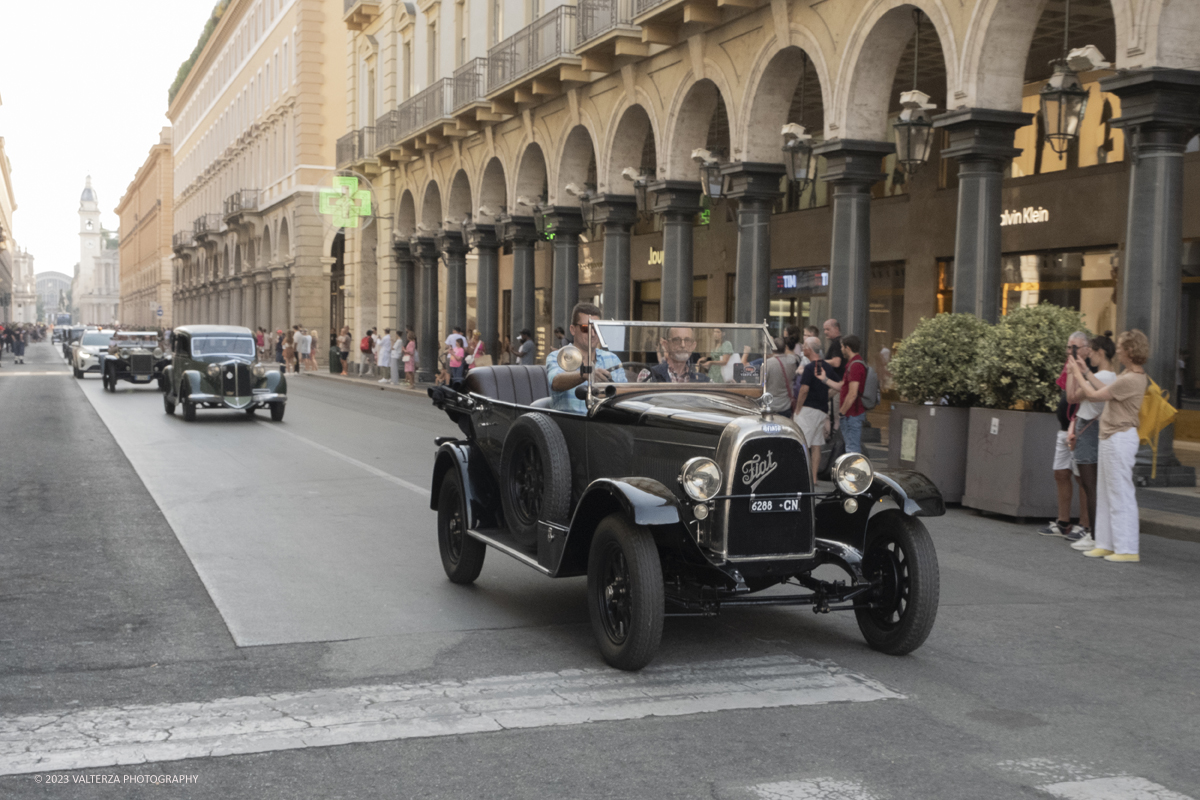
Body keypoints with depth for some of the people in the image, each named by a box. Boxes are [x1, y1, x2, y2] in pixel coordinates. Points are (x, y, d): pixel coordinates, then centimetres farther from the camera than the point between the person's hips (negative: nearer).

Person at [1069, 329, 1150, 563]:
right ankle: (1106, 543, 21)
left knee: (1120, 494, -6)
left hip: (1119, 438, -11)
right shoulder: (1129, 374, 10)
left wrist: (1077, 374, -1)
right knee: (1105, 493, 14)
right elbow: (1105, 390, 17)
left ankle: (1127, 549, 0)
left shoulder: (1131, 380, -21)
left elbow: (1093, 394, -15)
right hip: (1112, 438, 11)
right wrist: (1086, 372, 20)